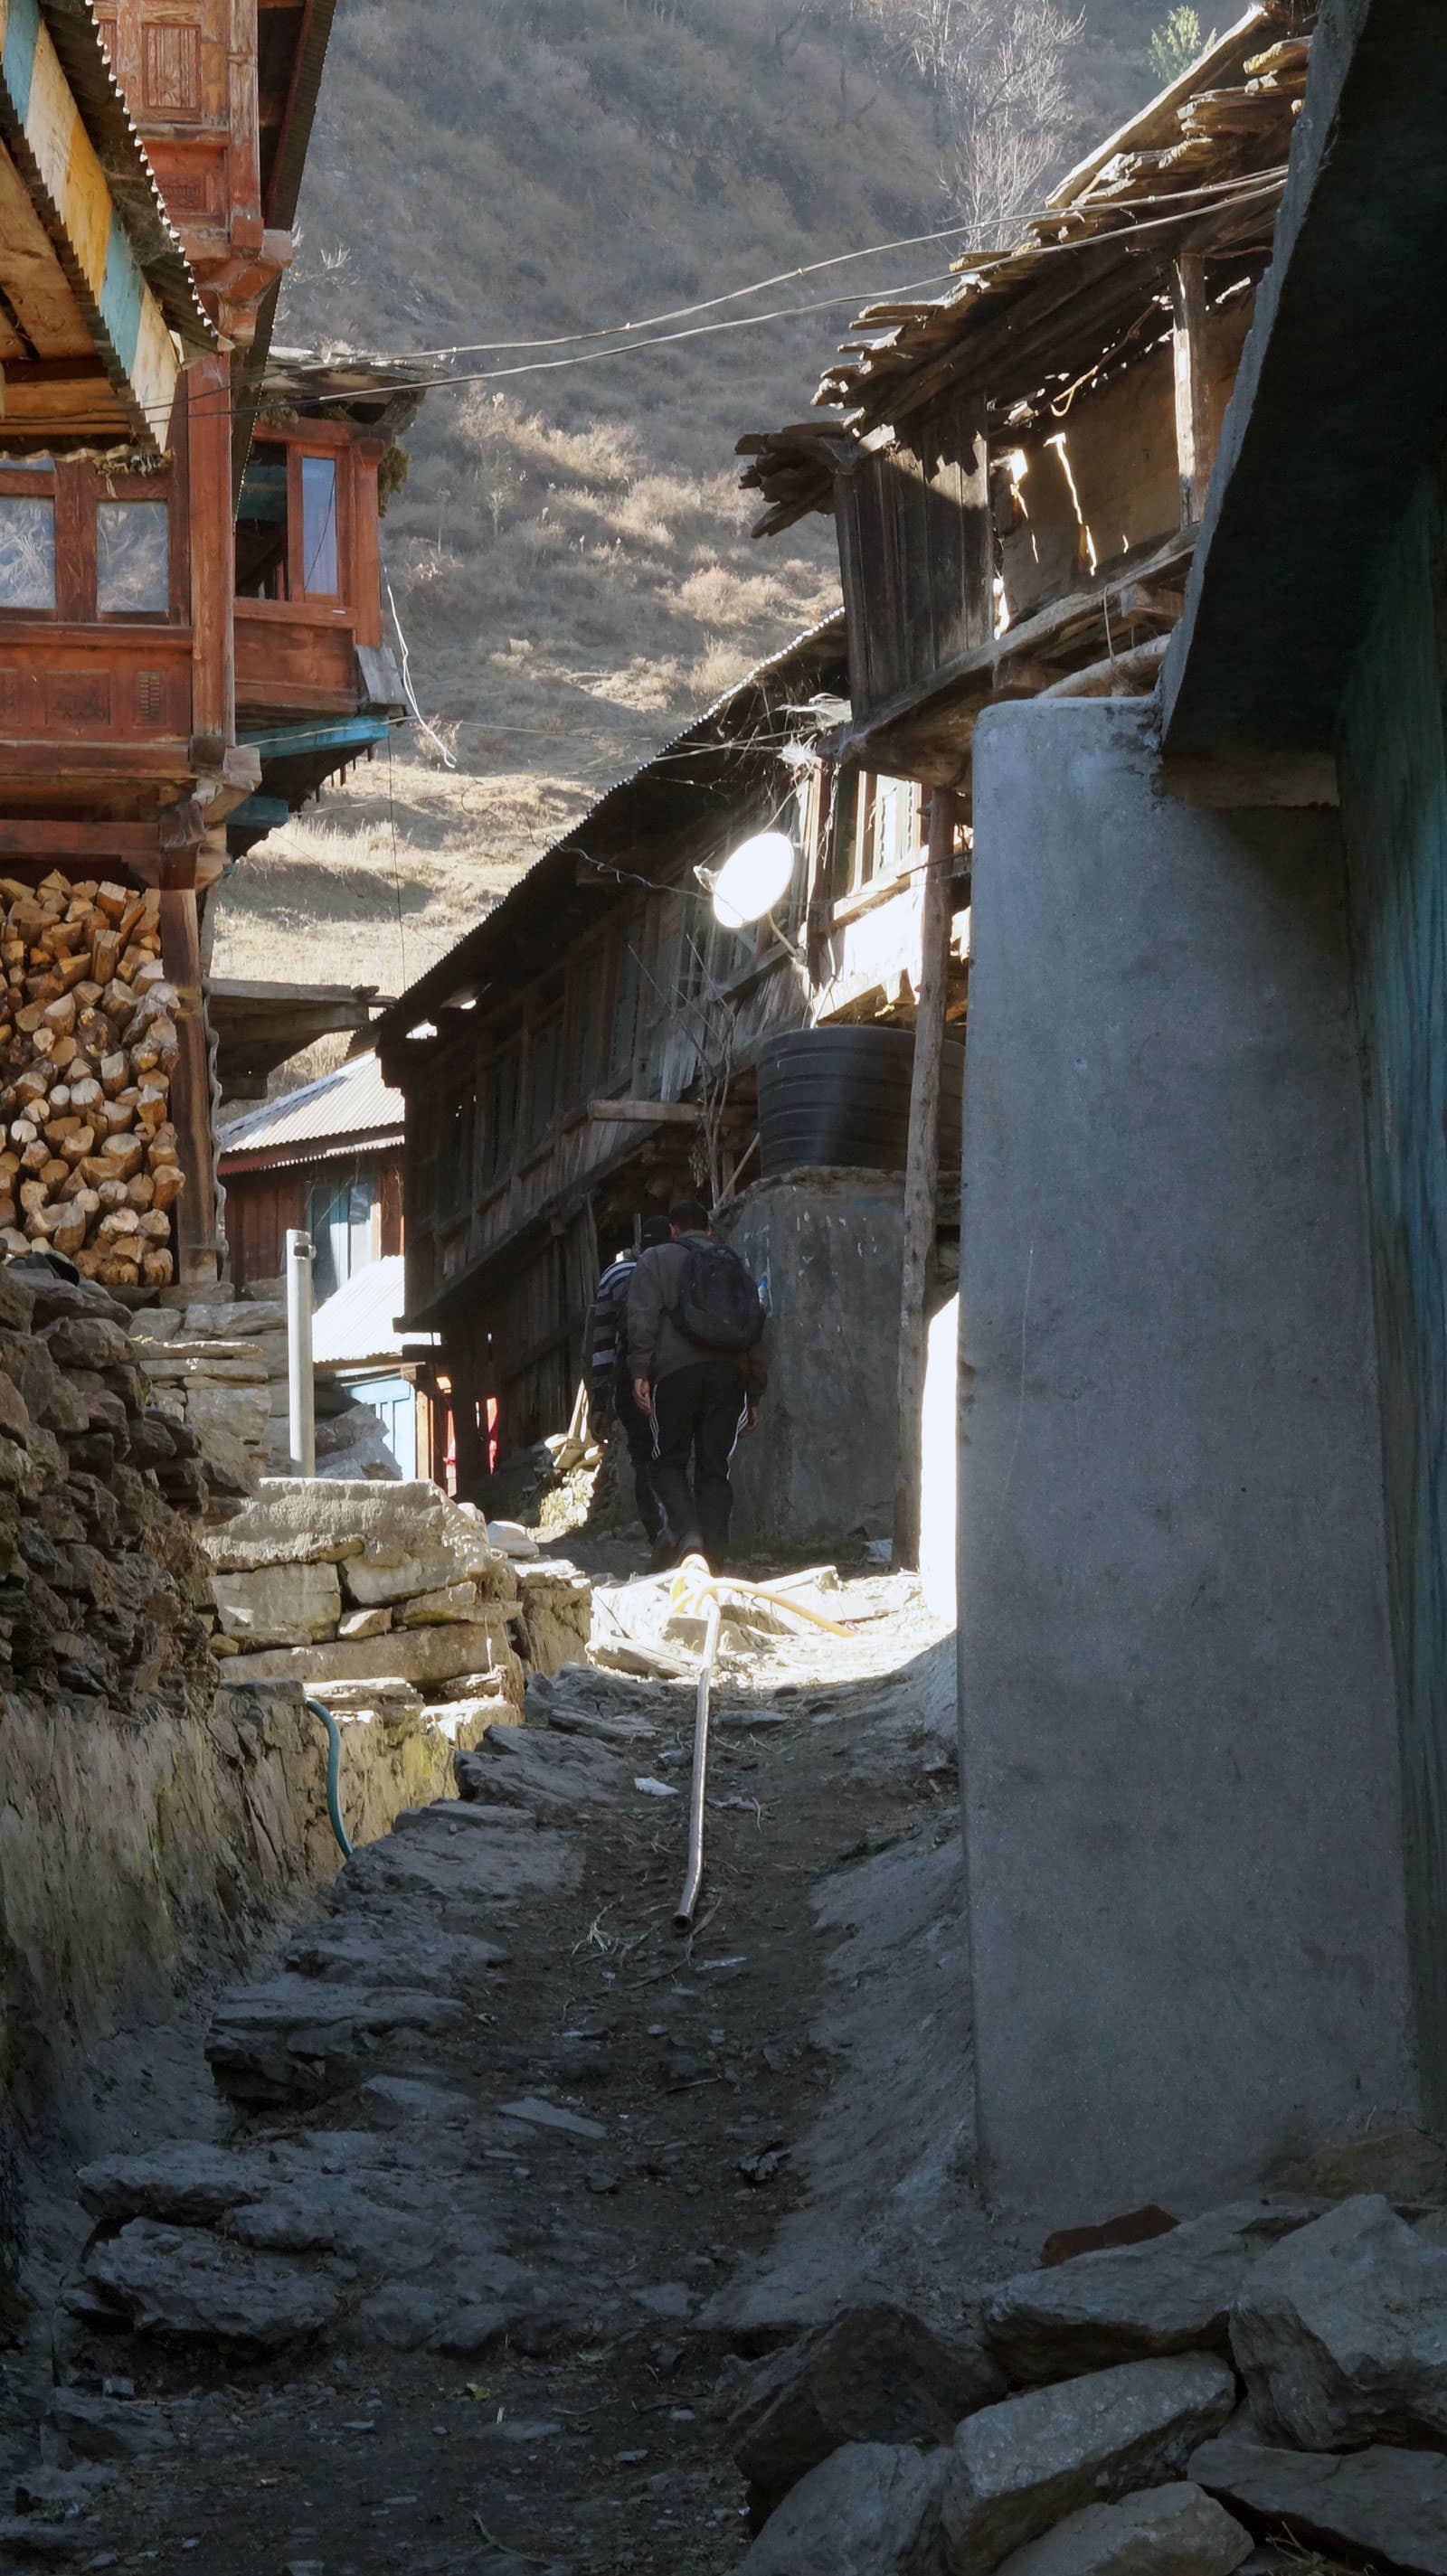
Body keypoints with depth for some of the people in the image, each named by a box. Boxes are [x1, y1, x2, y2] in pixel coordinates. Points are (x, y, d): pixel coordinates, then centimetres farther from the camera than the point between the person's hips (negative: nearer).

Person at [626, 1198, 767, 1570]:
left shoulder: (657, 1260, 11)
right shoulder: (733, 1264, 22)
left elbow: (643, 1318, -5)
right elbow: (755, 1333, 19)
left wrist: (640, 1372, -9)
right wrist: (754, 1395, 21)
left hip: (677, 1371, -3)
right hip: (729, 1373, 3)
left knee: (669, 1462, 6)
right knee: (715, 1468, 6)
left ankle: (689, 1535, -20)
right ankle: (714, 1559, -1)